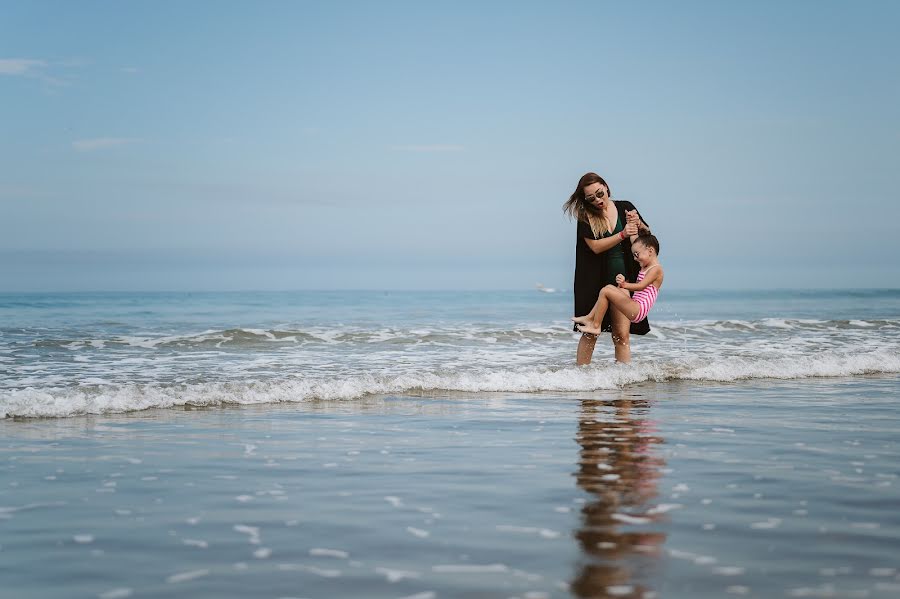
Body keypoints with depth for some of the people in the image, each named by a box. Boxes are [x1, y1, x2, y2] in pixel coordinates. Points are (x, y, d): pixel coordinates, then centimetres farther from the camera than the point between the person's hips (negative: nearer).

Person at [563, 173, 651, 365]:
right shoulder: (585, 216, -3)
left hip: (622, 279, 2)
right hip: (595, 282, -2)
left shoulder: (625, 208, 6)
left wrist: (638, 225, -8)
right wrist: (622, 235, -22)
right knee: (590, 333, 3)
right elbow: (595, 246, -15)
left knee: (622, 335, -1)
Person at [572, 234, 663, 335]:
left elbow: (641, 286, -17)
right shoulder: (644, 269, 23)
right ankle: (590, 318, 5)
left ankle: (595, 326, -10)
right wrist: (623, 282, 3)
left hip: (639, 309, -10)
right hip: (635, 309, 10)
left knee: (605, 291, -15)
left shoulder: (656, 269, -8)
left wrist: (624, 285, -13)